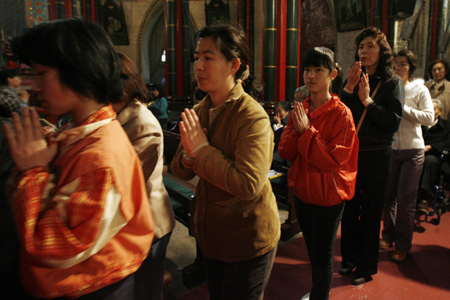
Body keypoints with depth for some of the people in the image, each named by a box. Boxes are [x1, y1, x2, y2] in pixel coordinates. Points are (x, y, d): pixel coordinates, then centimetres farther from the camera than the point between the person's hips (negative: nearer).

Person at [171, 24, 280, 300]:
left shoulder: (253, 117, -23)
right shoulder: (199, 111, 1)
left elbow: (248, 184, -32)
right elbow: (180, 171, 4)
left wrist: (202, 150, -27)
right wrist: (188, 157, -19)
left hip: (248, 241, -7)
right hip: (211, 234, 7)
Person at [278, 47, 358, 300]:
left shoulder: (341, 114, -16)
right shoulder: (299, 110, 2)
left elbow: (335, 160, -21)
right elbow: (285, 151, -2)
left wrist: (307, 131, -24)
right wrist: (297, 129, -19)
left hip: (328, 196, -6)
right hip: (303, 191, 7)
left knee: (322, 254, 8)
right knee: (312, 250, 24)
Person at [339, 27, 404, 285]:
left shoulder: (392, 83, -2)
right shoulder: (352, 80, 7)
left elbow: (394, 122, -12)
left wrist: (368, 100, -18)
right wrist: (348, 88, -13)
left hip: (376, 155, -3)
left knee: (370, 212, 6)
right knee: (349, 208, 11)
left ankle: (367, 266, 23)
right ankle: (349, 257, 30)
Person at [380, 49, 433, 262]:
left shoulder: (420, 90, 2)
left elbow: (429, 117, -9)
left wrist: (403, 108, -15)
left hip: (412, 150, -2)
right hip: (389, 148, 2)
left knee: (406, 198, 1)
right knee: (388, 195, 6)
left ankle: (402, 244, 14)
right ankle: (388, 235, 25)